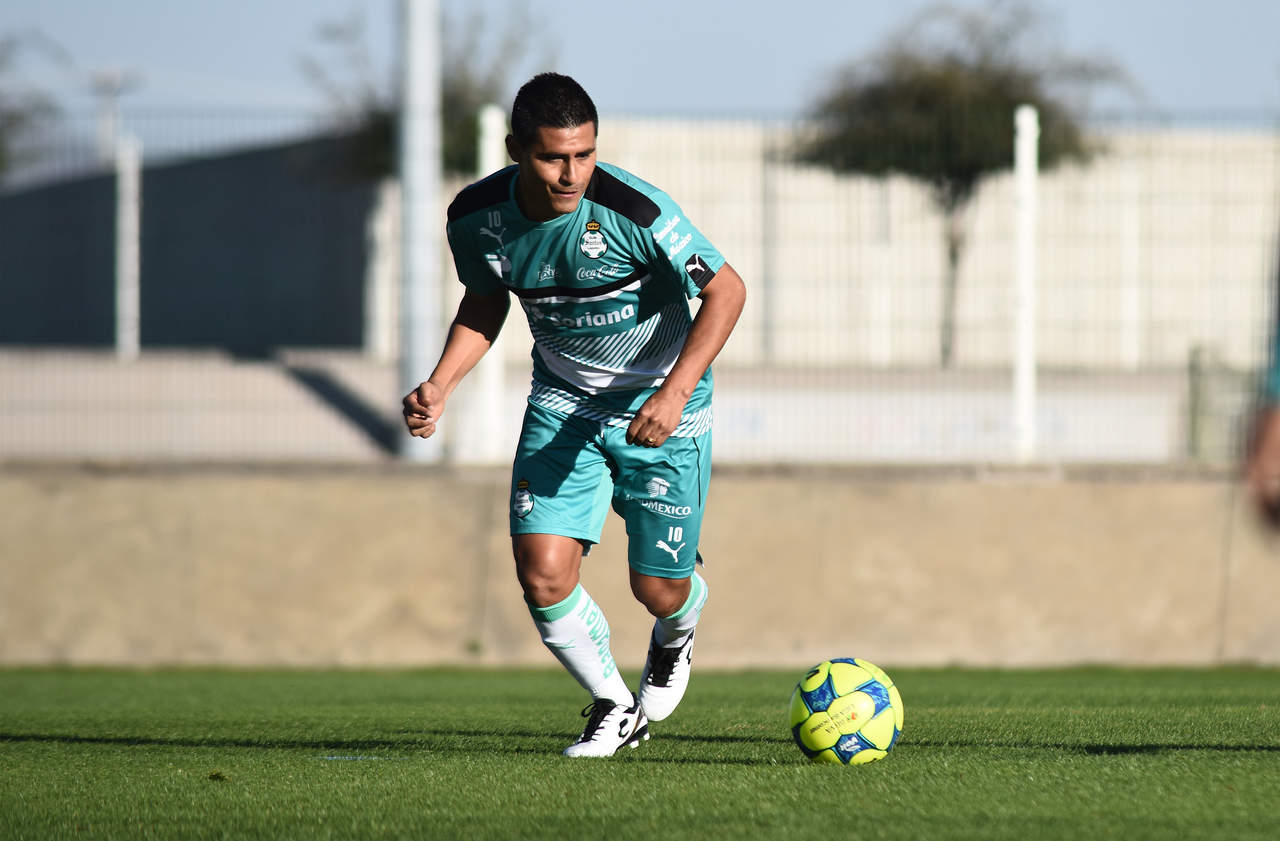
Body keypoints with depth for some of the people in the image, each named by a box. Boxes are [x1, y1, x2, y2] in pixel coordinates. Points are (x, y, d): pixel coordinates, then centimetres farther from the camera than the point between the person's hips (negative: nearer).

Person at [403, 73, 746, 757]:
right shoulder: (477, 218, -15)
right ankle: (614, 707, 12)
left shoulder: (633, 211, -29)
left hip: (660, 403, -3)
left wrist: (675, 392, -28)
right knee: (542, 571, -13)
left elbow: (726, 290, -18)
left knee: (657, 589, 2)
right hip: (562, 399, 3)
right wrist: (441, 384, -7)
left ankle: (675, 635, 43)